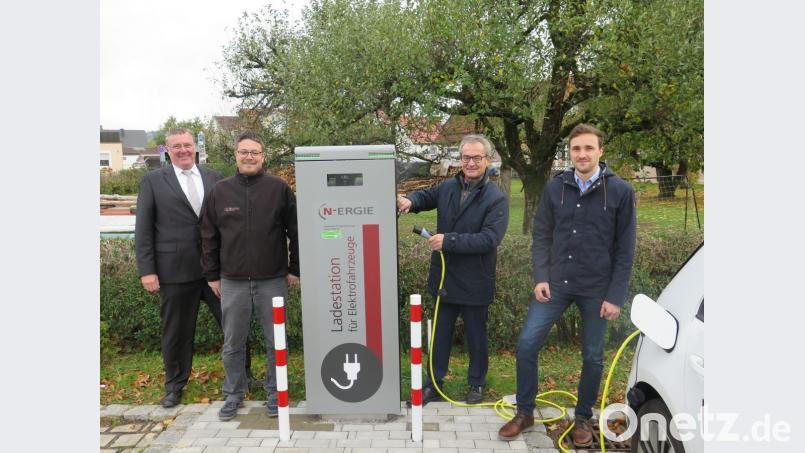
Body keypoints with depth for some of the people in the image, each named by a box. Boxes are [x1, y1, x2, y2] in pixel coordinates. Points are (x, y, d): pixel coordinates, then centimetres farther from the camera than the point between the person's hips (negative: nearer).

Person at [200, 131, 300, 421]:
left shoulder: (279, 188, -1)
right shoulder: (220, 191, 5)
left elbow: (295, 231, 1)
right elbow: (209, 236, 9)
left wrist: (295, 269, 0)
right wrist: (212, 275, 8)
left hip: (273, 280, -1)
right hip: (232, 282, 2)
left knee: (275, 342, 8)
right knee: (232, 344, 11)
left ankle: (274, 392, 26)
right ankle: (234, 394, 28)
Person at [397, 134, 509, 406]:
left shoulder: (496, 198, -15)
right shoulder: (448, 187, 1)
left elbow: (490, 239, -25)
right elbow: (427, 196, 21)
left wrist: (448, 240, -27)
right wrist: (410, 201, -3)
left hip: (474, 283, -4)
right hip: (444, 278, 5)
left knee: (475, 336, 15)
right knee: (440, 334, 17)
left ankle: (477, 384, 37)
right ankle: (433, 385, 32)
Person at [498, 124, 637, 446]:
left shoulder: (620, 191, -5)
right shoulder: (555, 188, 0)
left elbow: (625, 250, -4)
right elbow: (541, 237, 5)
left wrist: (616, 296, -7)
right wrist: (540, 278, -6)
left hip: (596, 290, -1)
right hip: (555, 283, 2)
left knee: (592, 357, 10)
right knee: (527, 343, -3)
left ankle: (583, 418, 32)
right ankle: (524, 413, 16)